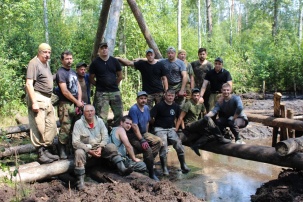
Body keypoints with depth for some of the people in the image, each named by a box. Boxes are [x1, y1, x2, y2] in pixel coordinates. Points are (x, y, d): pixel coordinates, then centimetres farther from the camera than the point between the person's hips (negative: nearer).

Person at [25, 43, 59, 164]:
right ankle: (40, 154, 4)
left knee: (51, 126, 11)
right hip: (38, 98, -9)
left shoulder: (46, 63, 17)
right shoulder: (34, 63, -9)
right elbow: (29, 84, -16)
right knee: (39, 127, -5)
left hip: (47, 99, 9)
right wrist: (34, 102, -21)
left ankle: (46, 150, 21)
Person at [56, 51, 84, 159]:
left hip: (76, 104, 8)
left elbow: (78, 87, 15)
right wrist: (77, 102, -8)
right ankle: (62, 151, -1)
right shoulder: (61, 72, -7)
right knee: (65, 129, -9)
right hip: (66, 104, -8)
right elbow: (65, 91, -14)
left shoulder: (73, 72, 18)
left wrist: (79, 101, -1)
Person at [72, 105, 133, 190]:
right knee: (79, 153, -34)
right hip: (85, 149, -3)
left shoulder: (99, 121, 0)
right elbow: (75, 142, -16)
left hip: (99, 148, 4)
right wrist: (89, 151, -22)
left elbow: (105, 136, -1)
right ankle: (80, 181, -32)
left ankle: (122, 169, -23)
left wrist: (100, 148, -18)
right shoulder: (78, 123, -11)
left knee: (111, 146, -18)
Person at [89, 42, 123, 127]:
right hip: (101, 93, -3)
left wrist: (114, 84, 10)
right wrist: (99, 85, 5)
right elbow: (91, 79, 6)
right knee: (102, 117, -4)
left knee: (119, 114, 4)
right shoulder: (95, 63, 1)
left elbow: (120, 76, 14)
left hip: (115, 92, 3)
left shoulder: (114, 61, 7)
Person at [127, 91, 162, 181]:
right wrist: (142, 140, -28)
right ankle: (151, 172, -11)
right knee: (147, 148, -27)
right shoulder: (133, 109, -20)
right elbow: (134, 126, -25)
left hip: (144, 133, 8)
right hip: (133, 135, -8)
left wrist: (147, 135, 9)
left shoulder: (146, 108, 4)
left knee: (158, 141, -10)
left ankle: (148, 161, -6)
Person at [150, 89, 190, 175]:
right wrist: (157, 123, -6)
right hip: (160, 129, -4)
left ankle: (183, 165, 0)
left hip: (171, 129, 4)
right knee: (163, 144, -24)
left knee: (178, 143, -13)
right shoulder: (159, 106, -9)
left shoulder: (176, 106, 7)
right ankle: (164, 168, -14)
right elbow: (151, 117, -11)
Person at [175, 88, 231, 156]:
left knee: (210, 132, -20)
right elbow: (180, 118, -13)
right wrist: (176, 130, -17)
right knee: (207, 119, -28)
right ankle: (220, 138, -22)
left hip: (197, 127, 7)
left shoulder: (201, 104, 9)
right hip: (188, 127, -7)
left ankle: (195, 145, -16)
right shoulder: (188, 104, -10)